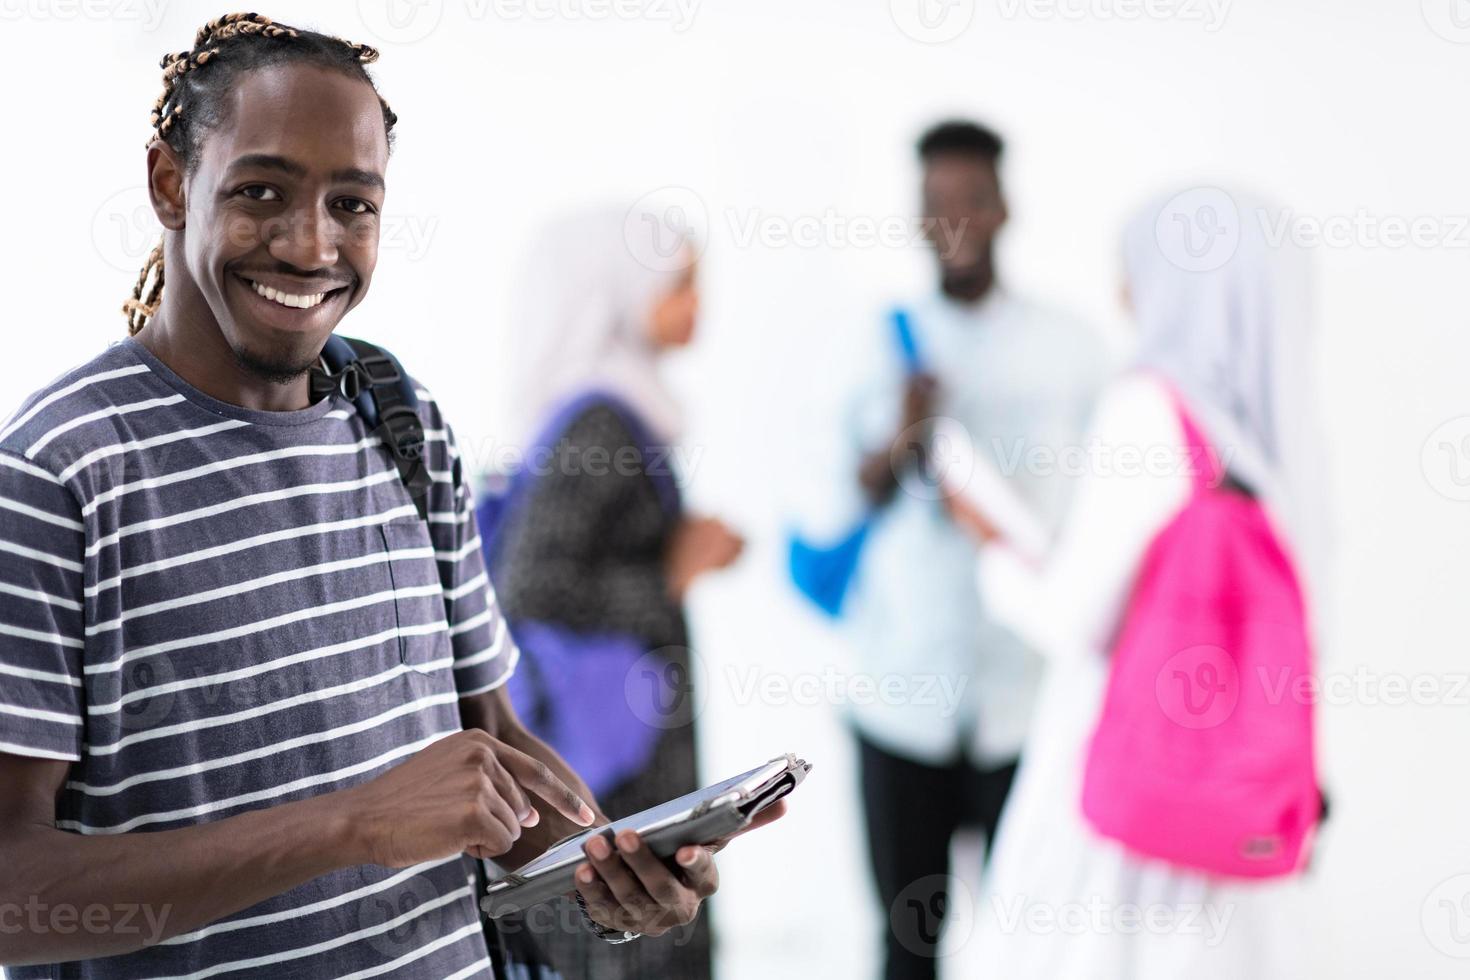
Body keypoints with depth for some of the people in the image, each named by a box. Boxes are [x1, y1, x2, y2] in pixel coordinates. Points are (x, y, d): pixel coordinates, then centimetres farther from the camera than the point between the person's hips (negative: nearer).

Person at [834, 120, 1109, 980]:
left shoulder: (1072, 348, 3)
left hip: (1031, 692, -1)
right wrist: (903, 437, -20)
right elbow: (861, 494, 0)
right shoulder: (891, 343, 7)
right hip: (904, 688, 1)